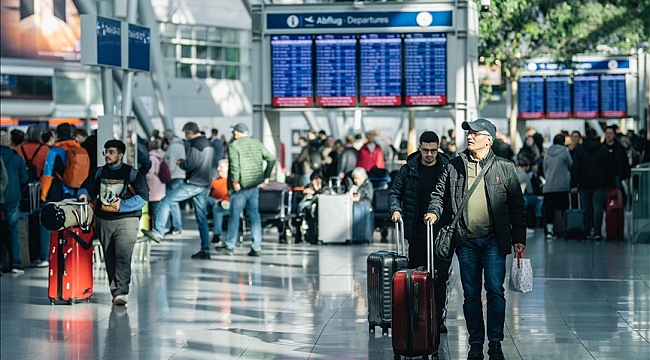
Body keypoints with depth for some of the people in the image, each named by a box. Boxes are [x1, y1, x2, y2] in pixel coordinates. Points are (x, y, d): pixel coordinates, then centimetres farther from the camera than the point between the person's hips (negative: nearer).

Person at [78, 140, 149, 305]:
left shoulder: (132, 174, 0)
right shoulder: (98, 173, 13)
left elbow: (143, 197, -6)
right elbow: (86, 187, 19)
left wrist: (122, 205, -14)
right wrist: (83, 195, -5)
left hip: (126, 219, -4)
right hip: (103, 221, 5)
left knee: (123, 256, -17)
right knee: (109, 258, 6)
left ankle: (120, 292, -21)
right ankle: (115, 291, 14)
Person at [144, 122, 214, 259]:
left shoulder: (195, 145, -14)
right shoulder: (209, 145, 15)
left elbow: (189, 165, -20)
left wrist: (180, 163, 0)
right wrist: (185, 161, 14)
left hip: (193, 185, -9)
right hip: (205, 186, 9)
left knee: (165, 201, -3)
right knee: (202, 218, 11)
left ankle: (158, 232, -10)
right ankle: (205, 250, 10)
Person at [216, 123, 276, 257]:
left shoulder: (233, 145, -8)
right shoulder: (257, 143, 9)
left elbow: (234, 165, -19)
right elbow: (271, 159, 7)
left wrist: (235, 181, -14)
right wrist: (266, 176, 12)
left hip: (240, 186, -5)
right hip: (254, 185, 5)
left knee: (234, 216, 5)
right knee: (254, 215, 7)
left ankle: (229, 246, 13)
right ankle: (256, 247, 5)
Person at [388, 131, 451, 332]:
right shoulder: (409, 170, 4)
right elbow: (395, 192, 8)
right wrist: (395, 209, -12)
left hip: (443, 232, -1)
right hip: (417, 231, 1)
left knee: (441, 275, 0)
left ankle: (438, 317, 6)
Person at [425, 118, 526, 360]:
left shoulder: (504, 168, 3)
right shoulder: (454, 166, 7)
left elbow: (517, 206, 5)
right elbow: (440, 193, 16)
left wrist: (519, 238, 1)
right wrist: (434, 211, -5)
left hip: (494, 240, -2)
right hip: (466, 241, 2)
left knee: (495, 290, -6)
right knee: (471, 294, 6)